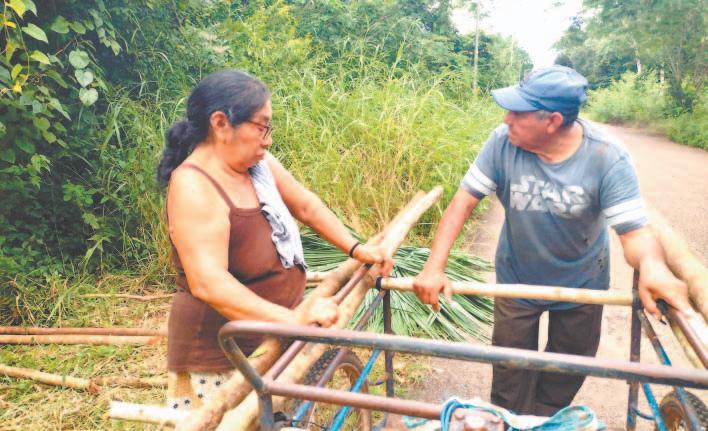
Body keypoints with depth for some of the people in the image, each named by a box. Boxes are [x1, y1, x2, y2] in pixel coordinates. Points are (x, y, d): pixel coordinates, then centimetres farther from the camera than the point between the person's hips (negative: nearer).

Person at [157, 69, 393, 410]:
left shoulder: (257, 162, -2)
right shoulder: (195, 187, -26)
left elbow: (306, 205, 11)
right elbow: (208, 283, -35)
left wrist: (355, 248, 6)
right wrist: (291, 318, -38)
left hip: (271, 335, 8)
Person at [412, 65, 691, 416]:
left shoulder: (607, 157, -25)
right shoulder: (503, 142, -23)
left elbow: (634, 230, -25)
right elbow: (464, 201, -20)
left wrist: (652, 266, -49)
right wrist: (434, 267, -29)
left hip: (581, 287, 1)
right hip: (515, 282, 0)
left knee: (563, 380, 22)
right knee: (510, 383, 13)